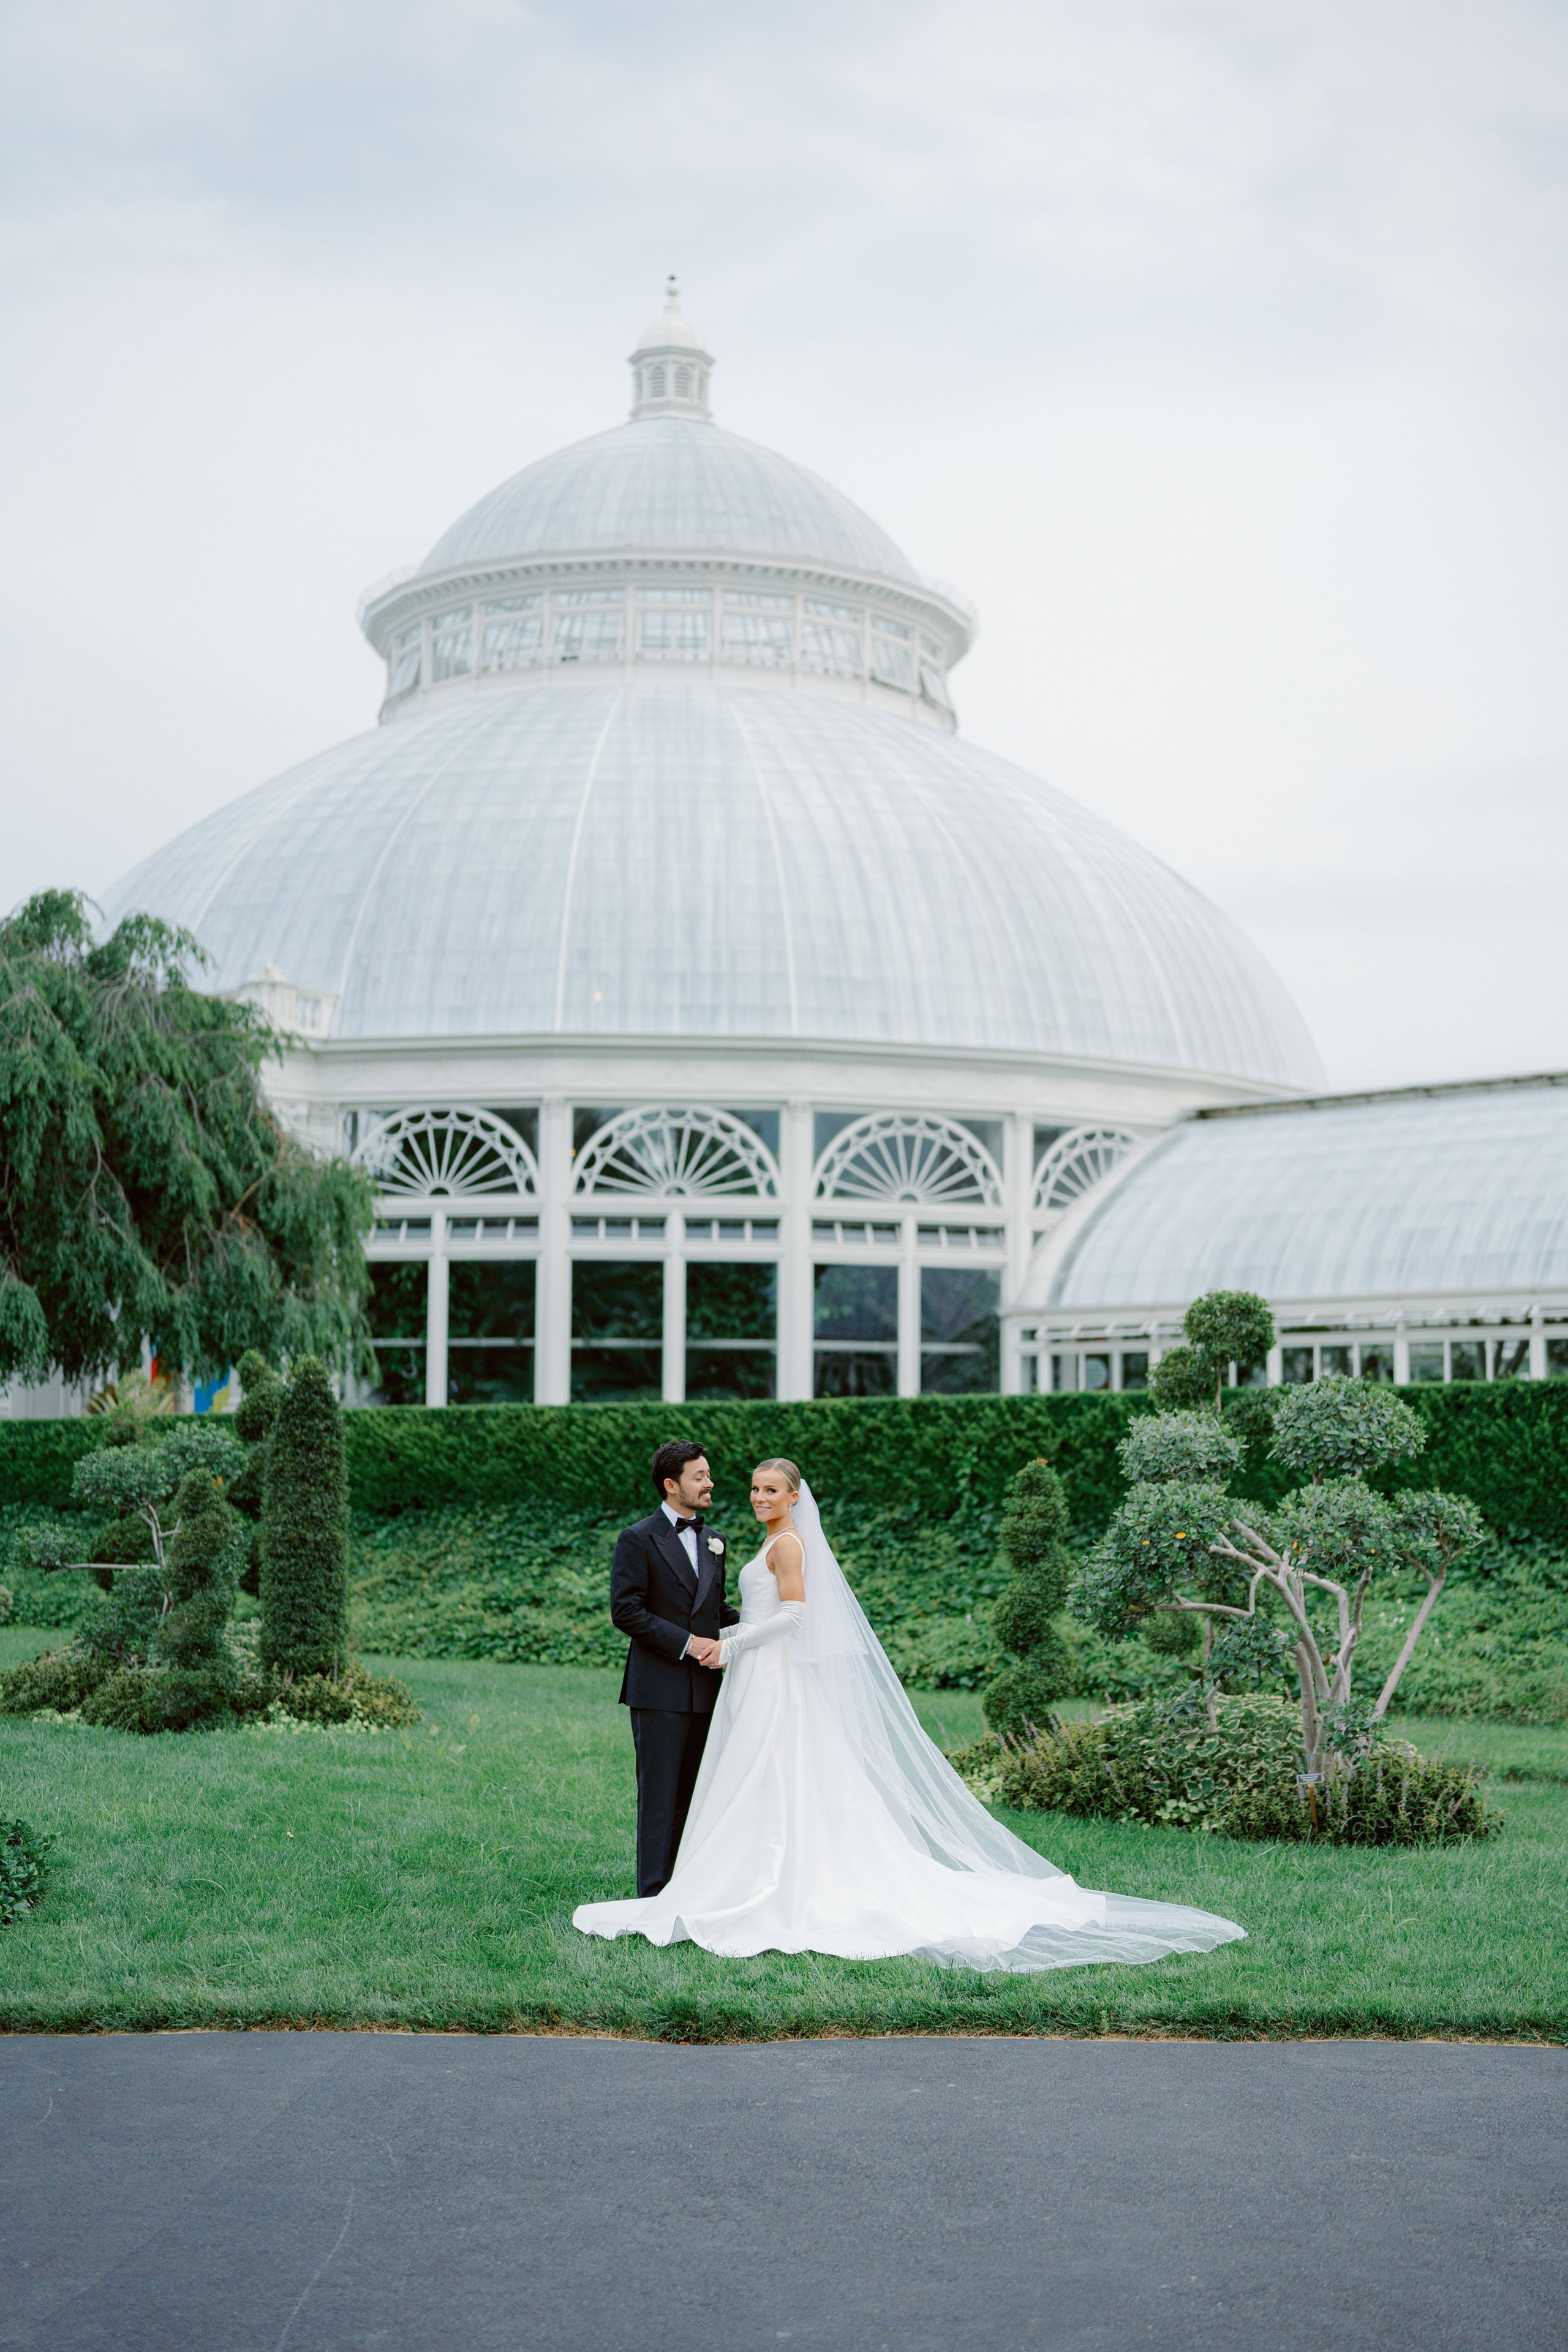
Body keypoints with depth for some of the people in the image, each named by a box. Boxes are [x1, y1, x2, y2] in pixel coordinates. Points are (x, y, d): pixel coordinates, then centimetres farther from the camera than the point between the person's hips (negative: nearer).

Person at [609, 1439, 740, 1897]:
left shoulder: (712, 1541, 15)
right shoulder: (639, 1540, -6)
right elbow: (626, 1610, -12)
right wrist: (686, 1643, -15)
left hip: (704, 1689, 6)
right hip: (659, 1691, -6)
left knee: (692, 1795, 9)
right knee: (660, 1795, -5)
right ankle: (655, 1896, -2)